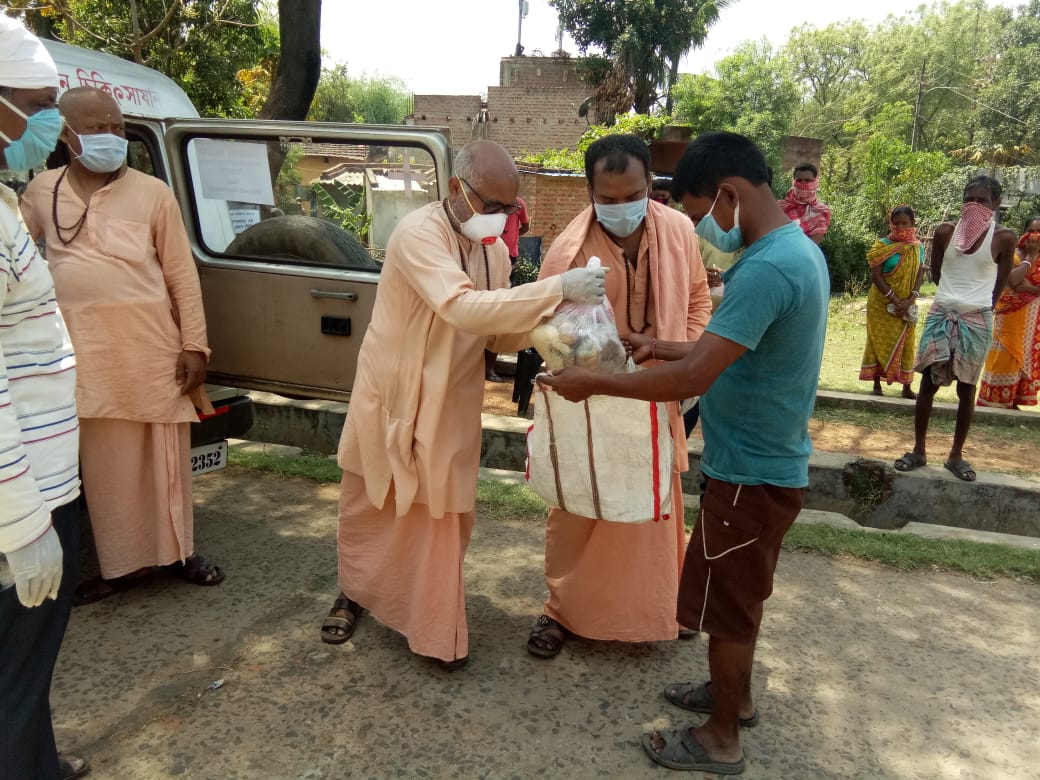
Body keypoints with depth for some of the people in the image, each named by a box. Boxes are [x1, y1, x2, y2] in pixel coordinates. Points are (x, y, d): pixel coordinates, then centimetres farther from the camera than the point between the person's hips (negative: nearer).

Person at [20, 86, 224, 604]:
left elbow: (182, 275, -1)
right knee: (106, 462, 10)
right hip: (83, 353, 2)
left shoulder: (152, 193, -1)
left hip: (152, 348, -2)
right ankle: (122, 562, 24)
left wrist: (194, 345, -5)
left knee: (165, 455, 8)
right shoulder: (41, 192, 6)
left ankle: (177, 551, 25)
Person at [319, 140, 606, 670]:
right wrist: (556, 288, -39)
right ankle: (352, 595, 39)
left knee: (443, 515, 10)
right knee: (368, 508, 14)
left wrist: (550, 319, -17)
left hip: (451, 405, 5)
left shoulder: (494, 249, 1)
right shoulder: (418, 234, -21)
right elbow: (462, 308, -36)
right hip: (392, 396, -4)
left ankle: (436, 622, 28)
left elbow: (495, 331, 3)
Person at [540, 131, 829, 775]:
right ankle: (737, 696, 44)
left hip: (751, 472, -10)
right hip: (772, 462, 10)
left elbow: (694, 378, -30)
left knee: (724, 604, 7)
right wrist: (662, 346, 7)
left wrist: (592, 383, -22)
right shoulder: (800, 250, 6)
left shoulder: (766, 269, -27)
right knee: (742, 595, 24)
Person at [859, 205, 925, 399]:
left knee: (906, 343, 8)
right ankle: (877, 384, 8)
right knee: (880, 341, 1)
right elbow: (875, 276, -13)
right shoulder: (883, 245, -8)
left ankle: (907, 387, 15)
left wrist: (910, 300, -12)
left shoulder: (918, 248, 4)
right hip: (882, 304, -4)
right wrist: (894, 300, -18)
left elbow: (920, 275, 3)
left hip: (907, 306, 4)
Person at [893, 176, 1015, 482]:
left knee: (966, 388, 6)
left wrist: (976, 303, 10)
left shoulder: (1004, 238, -3)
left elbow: (998, 285, 5)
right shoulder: (945, 231, 2)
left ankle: (956, 455, 17)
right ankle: (919, 450, 12)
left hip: (977, 319, -1)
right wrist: (956, 294, 14)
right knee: (928, 382, 2)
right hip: (940, 314, 1)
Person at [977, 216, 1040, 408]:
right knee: (1004, 358, -5)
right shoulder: (1013, 254, -7)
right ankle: (994, 402, 1)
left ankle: (1012, 402, 15)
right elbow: (1014, 279, -25)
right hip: (1010, 316, -6)